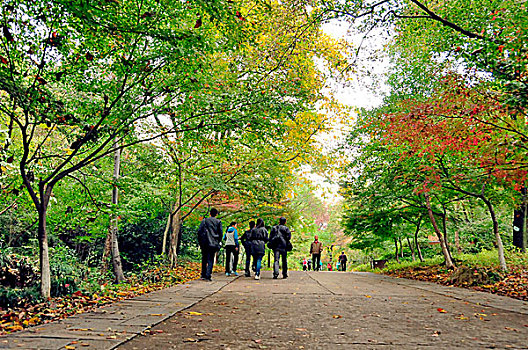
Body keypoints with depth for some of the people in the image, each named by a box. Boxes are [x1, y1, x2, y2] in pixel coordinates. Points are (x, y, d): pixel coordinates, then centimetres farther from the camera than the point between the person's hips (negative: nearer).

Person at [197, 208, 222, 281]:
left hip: (204, 243, 1)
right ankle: (208, 275, -10)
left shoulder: (204, 220, 5)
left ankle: (203, 275, 15)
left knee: (204, 259, 13)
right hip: (213, 244, -1)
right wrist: (218, 242, 16)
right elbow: (220, 233, 3)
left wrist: (200, 242, 9)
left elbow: (199, 231, 1)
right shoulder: (218, 222, 4)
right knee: (210, 260, 0)